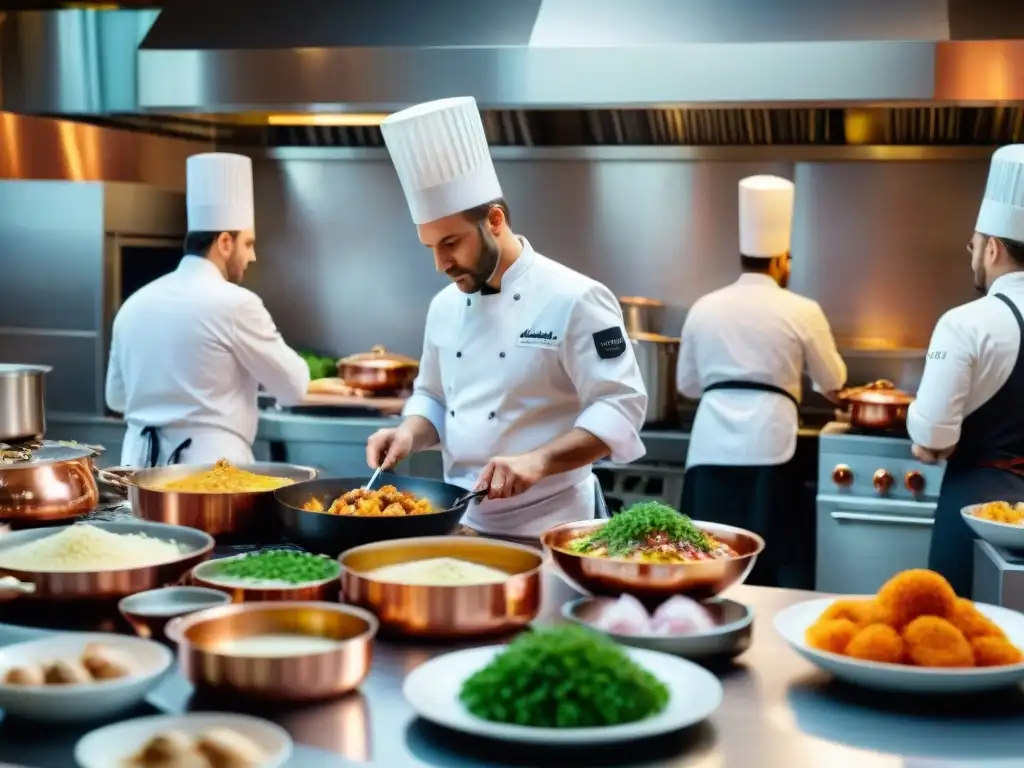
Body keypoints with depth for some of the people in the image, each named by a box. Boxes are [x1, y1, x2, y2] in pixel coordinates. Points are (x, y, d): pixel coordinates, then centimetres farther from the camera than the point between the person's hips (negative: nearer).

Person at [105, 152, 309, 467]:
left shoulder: (134, 304, 9)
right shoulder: (235, 303, -11)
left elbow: (117, 397, 19)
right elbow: (293, 386, -3)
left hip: (141, 460, 7)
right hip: (212, 463, -6)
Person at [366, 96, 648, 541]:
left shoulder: (573, 300, -14)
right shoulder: (446, 305, 7)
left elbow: (621, 407, -18)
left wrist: (538, 460, -29)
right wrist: (410, 435, -3)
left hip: (547, 527, -6)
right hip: (461, 521, 6)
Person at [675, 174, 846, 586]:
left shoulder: (703, 307, 11)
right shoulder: (802, 311, 2)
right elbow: (833, 381, 15)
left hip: (710, 445, 3)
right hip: (766, 444, -3)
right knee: (772, 562, 3)